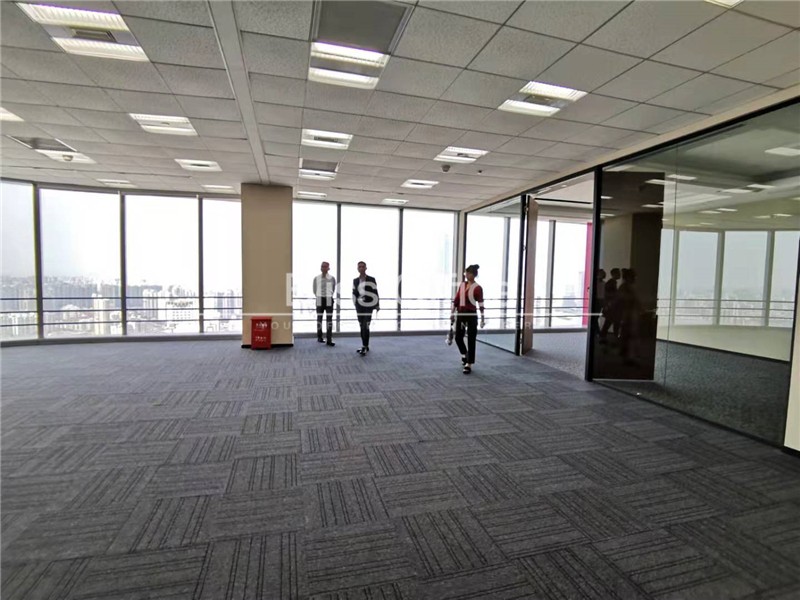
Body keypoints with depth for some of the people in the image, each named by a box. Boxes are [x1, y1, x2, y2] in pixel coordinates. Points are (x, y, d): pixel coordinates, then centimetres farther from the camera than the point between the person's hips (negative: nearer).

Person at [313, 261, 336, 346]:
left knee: (329, 319, -5)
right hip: (320, 300, 1)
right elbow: (315, 290, 15)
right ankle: (319, 337, 24)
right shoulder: (316, 278, 3)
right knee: (319, 318, 9)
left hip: (329, 300, -1)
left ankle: (329, 340, -5)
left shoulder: (332, 278, 0)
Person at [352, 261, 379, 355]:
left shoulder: (371, 280, -2)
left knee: (366, 327, -11)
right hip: (359, 306, 5)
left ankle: (364, 347, -8)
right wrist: (356, 304, 7)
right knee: (362, 327, 9)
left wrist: (377, 305, -1)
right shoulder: (355, 281, 10)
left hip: (368, 305, -5)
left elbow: (375, 293, -1)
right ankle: (365, 346, 19)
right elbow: (354, 293, 14)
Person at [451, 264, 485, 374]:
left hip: (472, 316, -5)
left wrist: (482, 319, -11)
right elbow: (456, 300, 11)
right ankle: (464, 355, 40)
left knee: (471, 340, -1)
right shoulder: (462, 285, 8)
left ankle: (468, 365, 8)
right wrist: (452, 313, 10)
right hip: (460, 315, 5)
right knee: (458, 337, 11)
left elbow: (480, 304, -9)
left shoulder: (477, 288, -8)